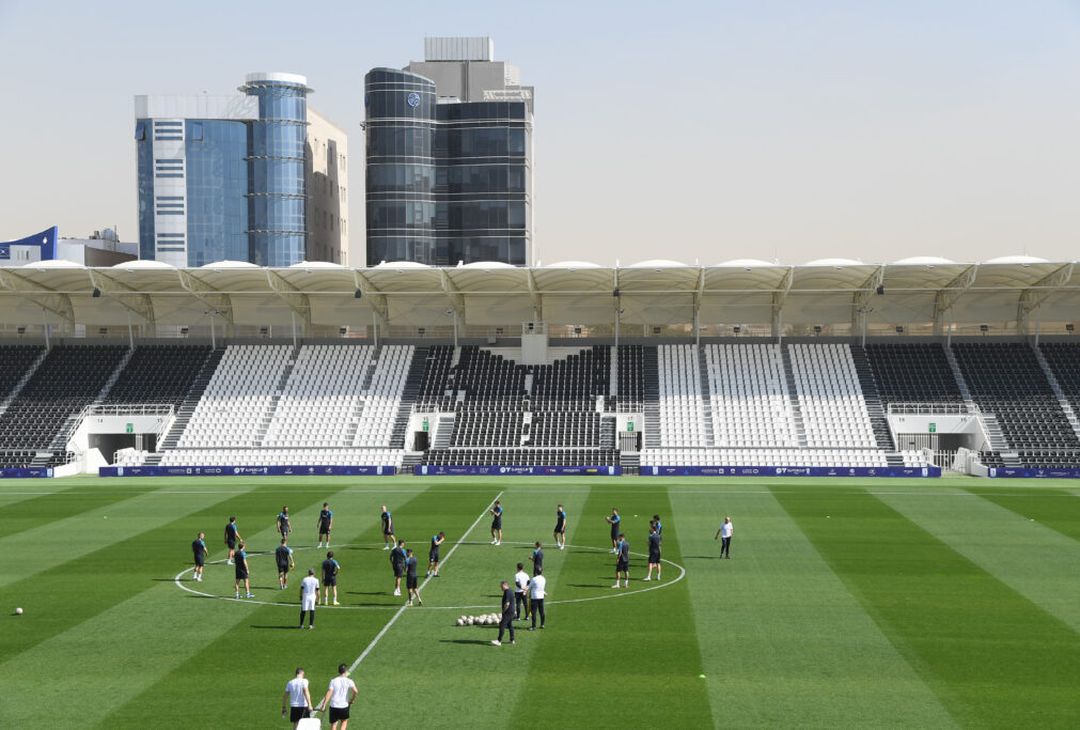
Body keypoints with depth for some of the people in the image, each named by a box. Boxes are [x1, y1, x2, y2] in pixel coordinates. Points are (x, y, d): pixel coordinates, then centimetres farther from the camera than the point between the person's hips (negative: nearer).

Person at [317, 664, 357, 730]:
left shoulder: (333, 681, 0)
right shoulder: (349, 681, -4)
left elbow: (329, 693, -8)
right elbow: (355, 691, -18)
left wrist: (324, 705, -7)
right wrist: (352, 700, 0)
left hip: (334, 706, 1)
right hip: (344, 706, -1)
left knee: (333, 725, 10)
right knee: (344, 721, 24)